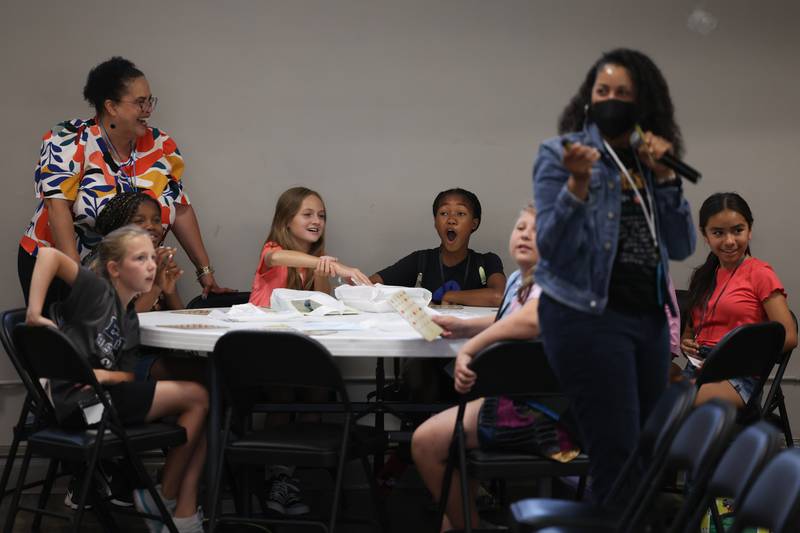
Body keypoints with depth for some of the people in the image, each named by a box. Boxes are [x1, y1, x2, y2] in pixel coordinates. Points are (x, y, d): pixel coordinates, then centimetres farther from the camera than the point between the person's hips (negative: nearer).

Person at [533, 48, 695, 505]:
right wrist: (577, 183, -27)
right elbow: (551, 246, -12)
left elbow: (681, 247, 6)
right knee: (618, 457, -10)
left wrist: (665, 179, -5)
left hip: (649, 317, 6)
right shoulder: (561, 154, -3)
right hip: (588, 316, -6)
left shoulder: (651, 164, 13)